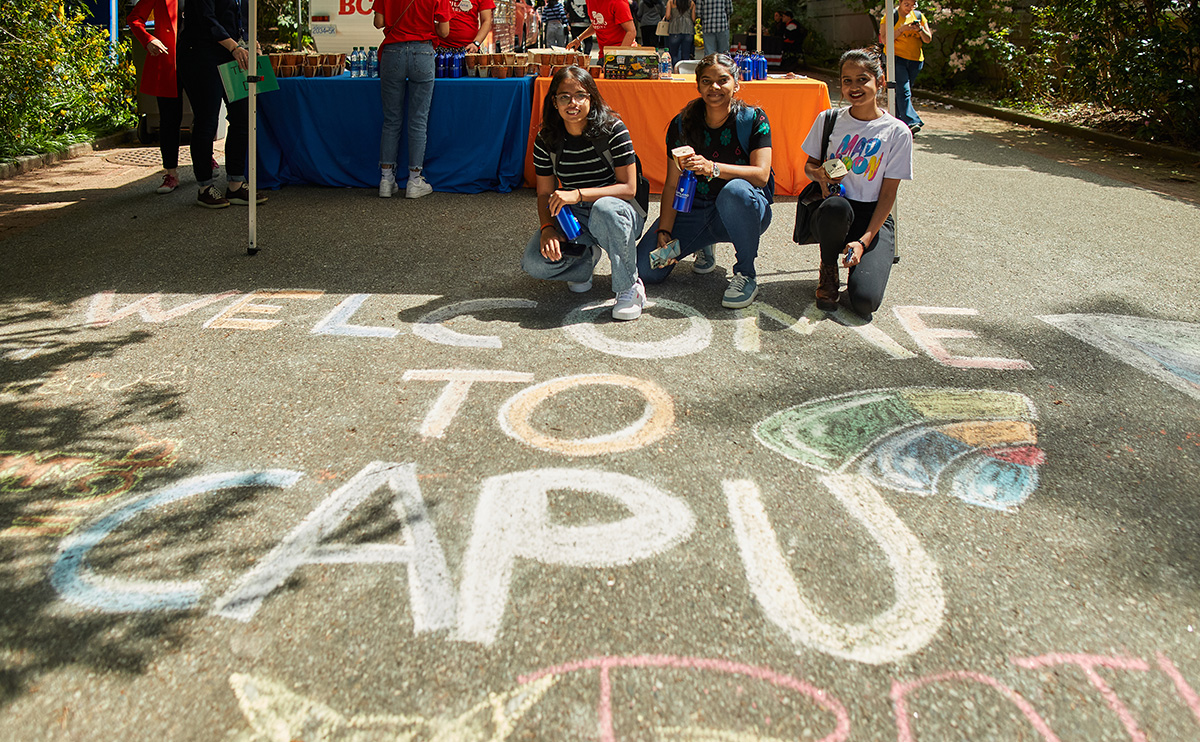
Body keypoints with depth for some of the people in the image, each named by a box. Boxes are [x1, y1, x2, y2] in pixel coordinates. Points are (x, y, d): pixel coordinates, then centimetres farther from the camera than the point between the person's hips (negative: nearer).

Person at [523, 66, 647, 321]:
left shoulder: (612, 130, -15)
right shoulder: (546, 140, -3)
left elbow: (629, 188, -18)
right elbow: (545, 193, 2)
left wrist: (578, 194, -28)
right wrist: (548, 228, -19)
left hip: (620, 214, -3)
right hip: (573, 217, 4)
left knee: (604, 208, -41)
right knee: (534, 263, -21)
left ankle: (629, 286, -20)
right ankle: (586, 258, 13)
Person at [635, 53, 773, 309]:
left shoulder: (753, 120, -9)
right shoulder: (682, 125, -2)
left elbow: (761, 174, -21)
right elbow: (672, 184, -3)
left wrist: (712, 168, -36)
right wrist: (664, 231, -17)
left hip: (743, 212, -3)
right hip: (694, 210, 3)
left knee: (736, 190, -41)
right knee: (647, 268, -13)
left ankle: (746, 274, -19)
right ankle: (704, 246, 20)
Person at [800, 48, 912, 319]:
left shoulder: (897, 132, -4)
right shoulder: (829, 120, 1)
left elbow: (888, 193, -4)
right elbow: (809, 165, 12)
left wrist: (865, 240, -16)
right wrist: (819, 174, -14)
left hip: (873, 217, -1)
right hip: (832, 215, 1)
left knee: (864, 302, -24)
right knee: (836, 205, -40)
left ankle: (861, 262, 14)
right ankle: (828, 269, -8)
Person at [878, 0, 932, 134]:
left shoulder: (919, 16, 11)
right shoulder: (891, 16, -2)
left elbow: (928, 39, 9)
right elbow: (884, 39, -10)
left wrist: (920, 29, -10)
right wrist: (902, 29, -18)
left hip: (915, 60, 5)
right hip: (896, 58, -5)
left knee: (903, 92, 11)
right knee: (903, 91, -18)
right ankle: (911, 122, -28)